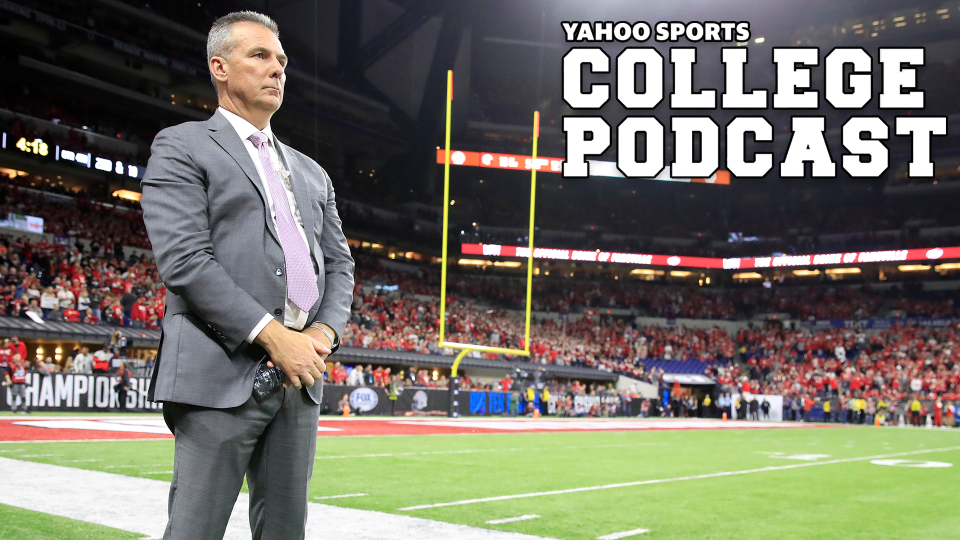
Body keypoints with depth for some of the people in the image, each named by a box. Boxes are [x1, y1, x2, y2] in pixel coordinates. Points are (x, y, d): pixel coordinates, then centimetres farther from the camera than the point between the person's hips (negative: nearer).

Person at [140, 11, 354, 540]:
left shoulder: (311, 172, 23)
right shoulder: (181, 147, 3)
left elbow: (338, 262, 19)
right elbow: (184, 259, -10)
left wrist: (325, 330, -2)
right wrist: (272, 335, -15)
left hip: (300, 376, 6)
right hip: (222, 376, -6)